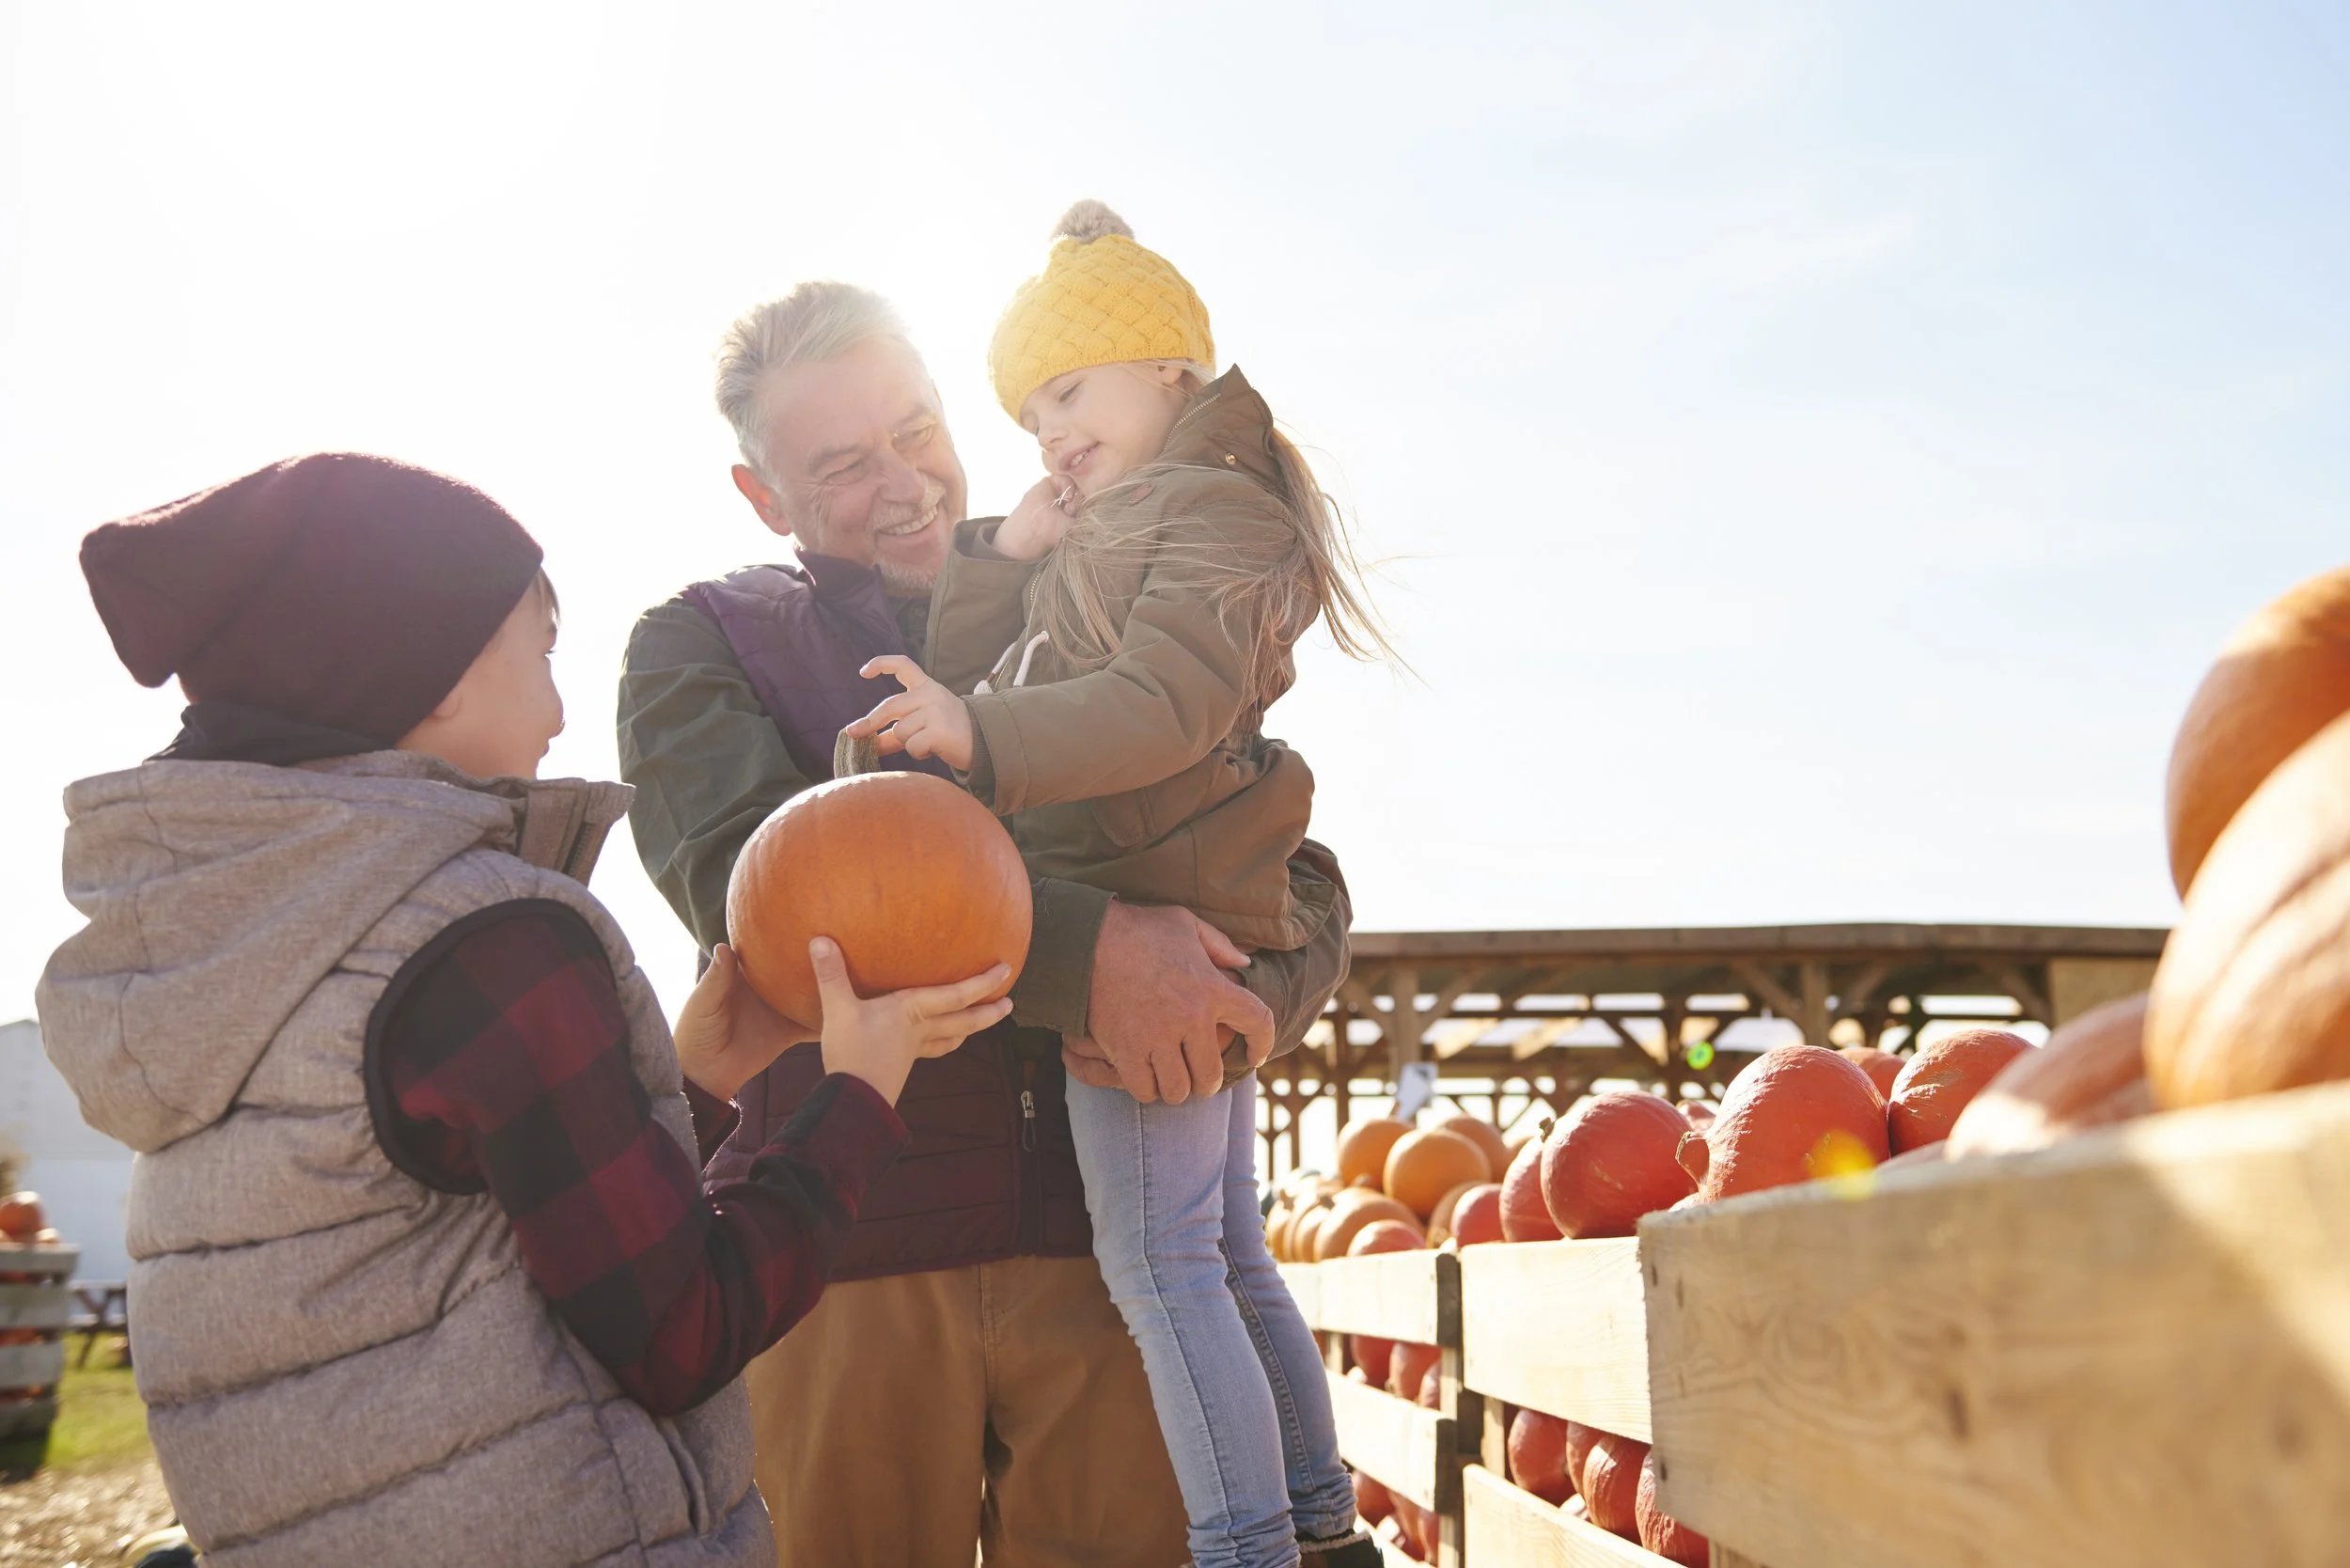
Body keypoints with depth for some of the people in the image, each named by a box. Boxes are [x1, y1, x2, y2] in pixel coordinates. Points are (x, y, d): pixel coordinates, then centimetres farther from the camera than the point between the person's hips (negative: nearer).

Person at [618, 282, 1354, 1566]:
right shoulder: (702, 645, 9)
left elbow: (1305, 894, 10)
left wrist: (1226, 1007, -14)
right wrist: (1082, 952, -23)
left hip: (1106, 1233, 2)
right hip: (842, 1251, -1)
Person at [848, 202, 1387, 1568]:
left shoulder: (1209, 507, -7)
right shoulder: (1110, 533, 23)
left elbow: (1163, 702, -25)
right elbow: (968, 680, 15)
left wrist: (986, 732, -35)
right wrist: (1007, 560, 1)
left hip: (1149, 925, -11)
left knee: (1159, 1266, -9)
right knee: (1228, 1256, 16)